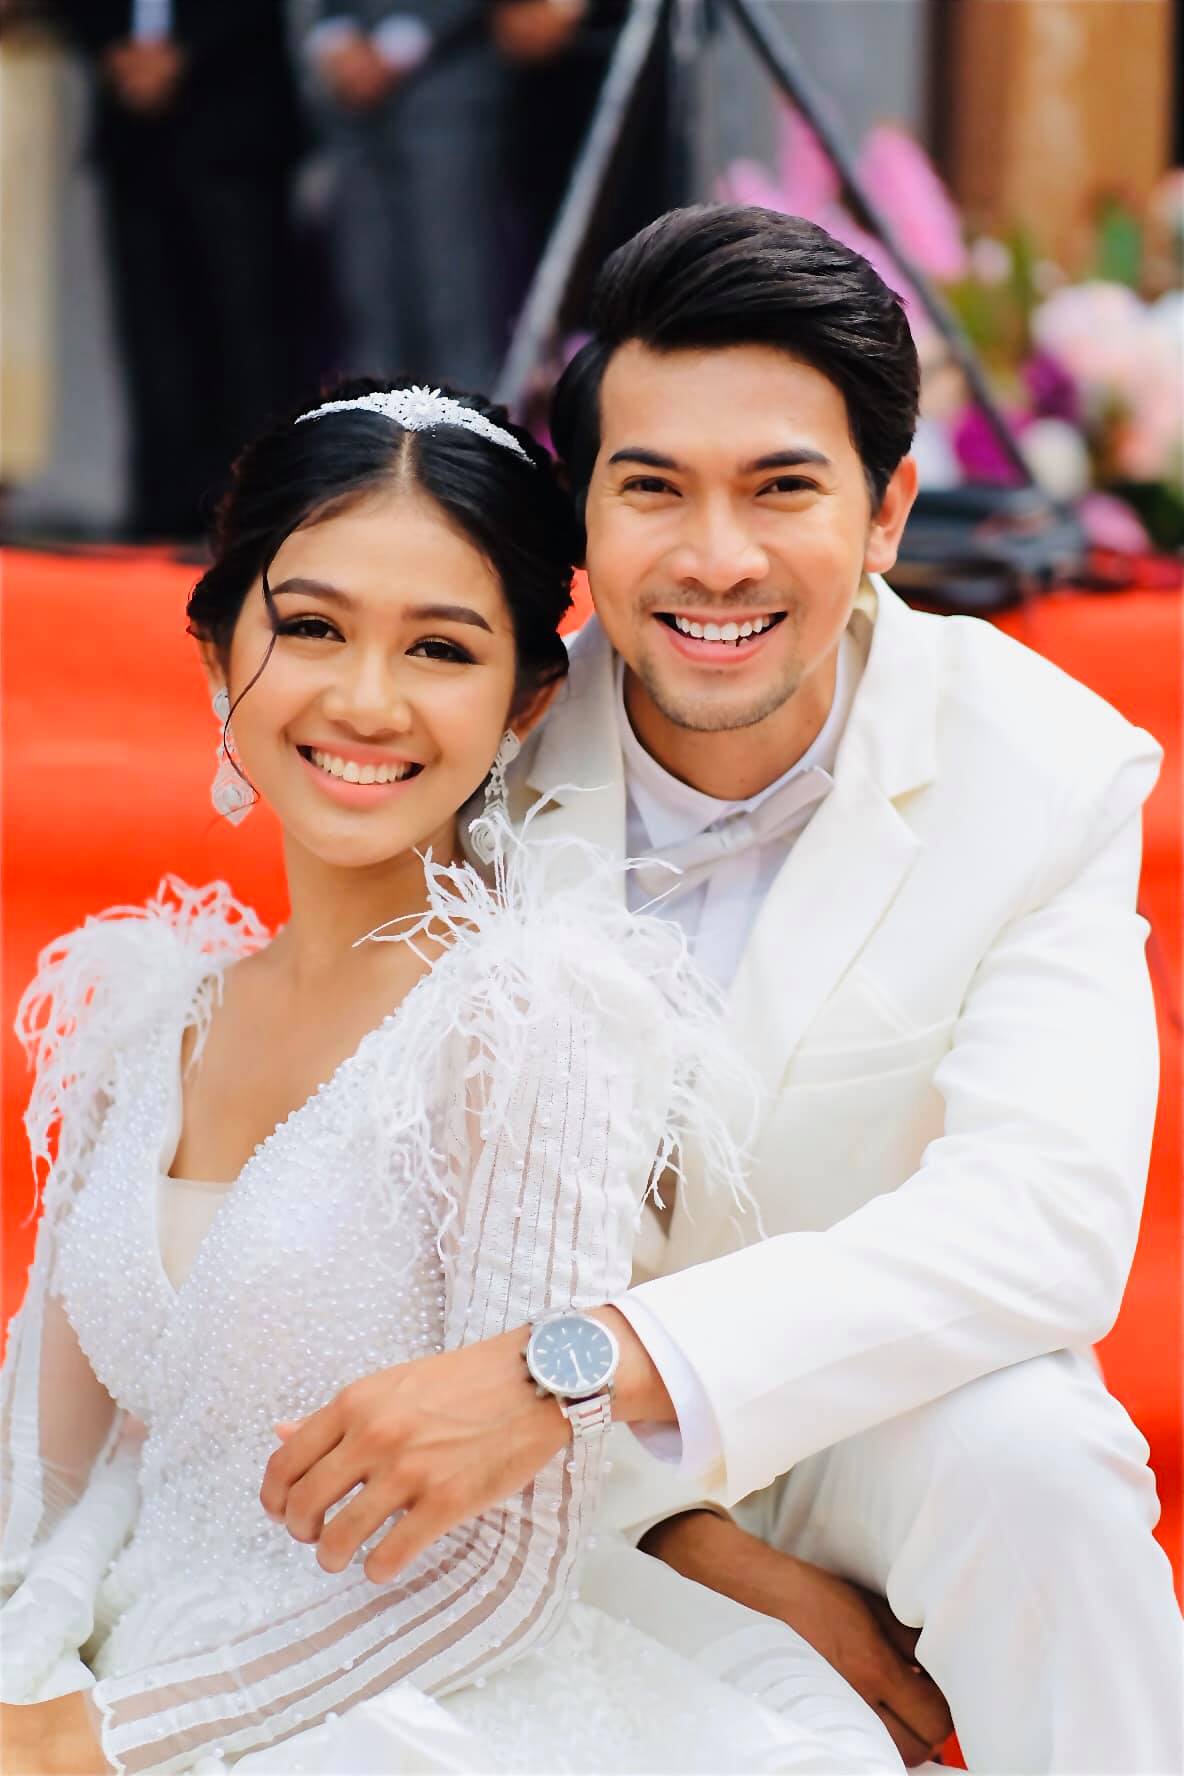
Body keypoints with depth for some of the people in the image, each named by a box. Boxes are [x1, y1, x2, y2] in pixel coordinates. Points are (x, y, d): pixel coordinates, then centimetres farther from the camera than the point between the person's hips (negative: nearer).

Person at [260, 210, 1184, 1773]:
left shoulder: (1045, 774, -16)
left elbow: (1044, 1218, -29)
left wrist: (583, 1364, -42)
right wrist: (723, 1564, -25)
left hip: (882, 1404, -2)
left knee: (1033, 1461, -33)